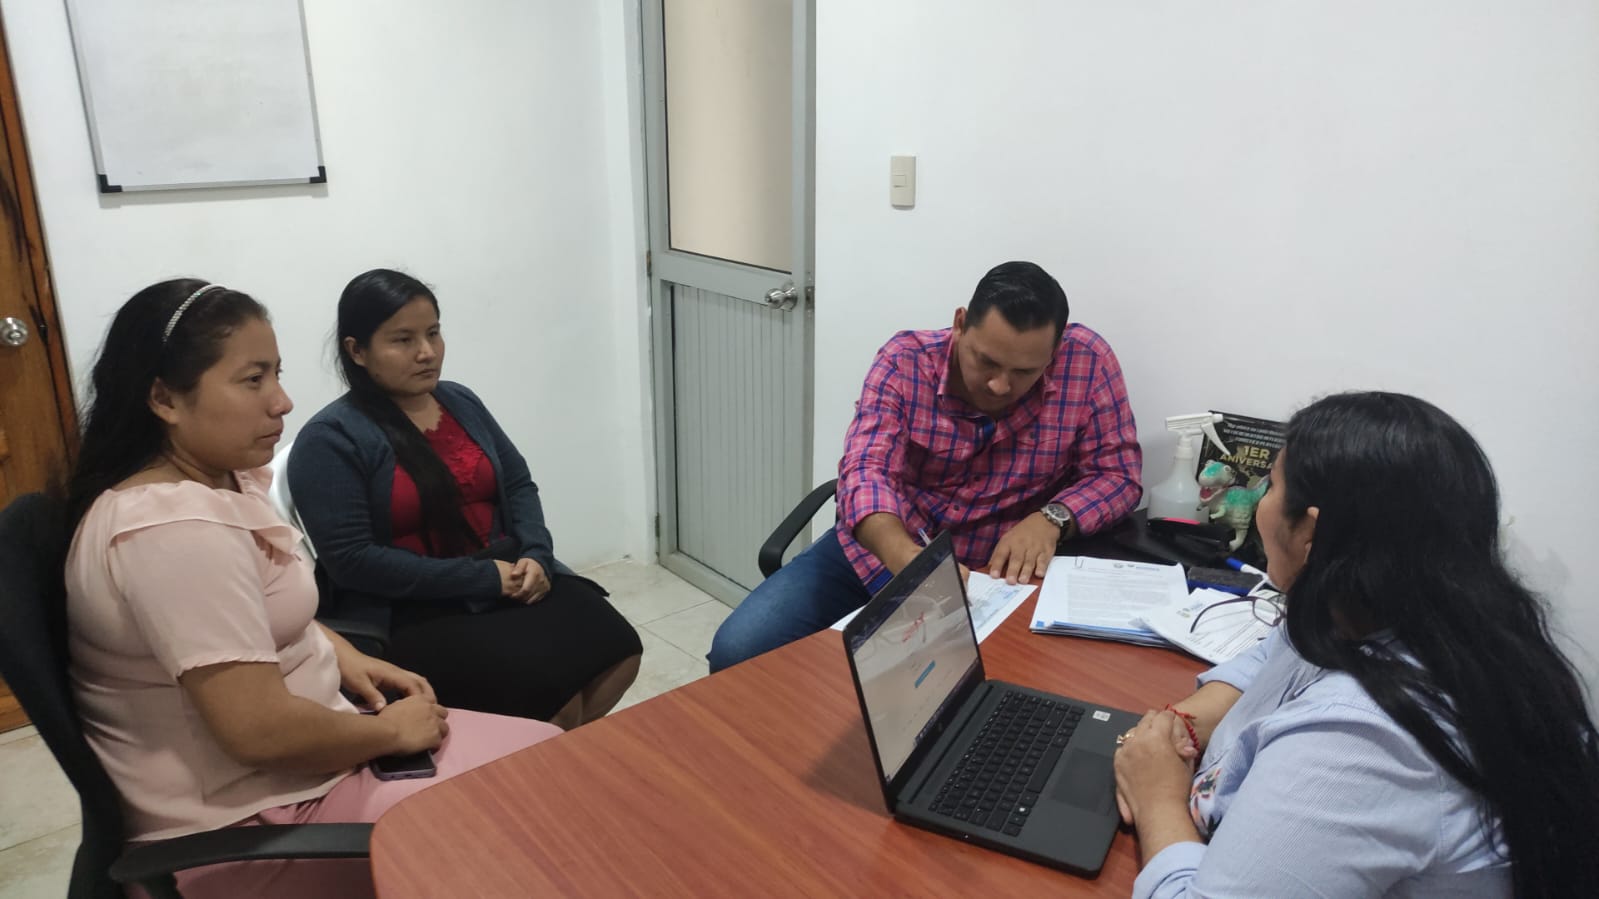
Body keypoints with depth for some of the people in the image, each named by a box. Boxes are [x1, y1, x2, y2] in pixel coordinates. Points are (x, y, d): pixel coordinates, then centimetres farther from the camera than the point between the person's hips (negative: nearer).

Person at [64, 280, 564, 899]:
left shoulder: (221, 479, 5)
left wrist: (346, 658, 6)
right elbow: (262, 730, -30)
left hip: (293, 753, 10)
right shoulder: (175, 529, -28)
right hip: (251, 822, -10)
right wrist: (392, 731, -14)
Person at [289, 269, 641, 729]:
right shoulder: (330, 439, -8)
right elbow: (351, 559, -16)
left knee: (617, 646, -17)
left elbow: (518, 484, 15)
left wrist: (536, 555, -6)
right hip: (411, 616, -6)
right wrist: (482, 578, -18)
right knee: (552, 682, -27)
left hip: (510, 582, 6)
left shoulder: (461, 402, 11)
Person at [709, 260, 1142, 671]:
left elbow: (1117, 474, -5)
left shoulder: (1087, 361, -12)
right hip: (876, 551, 1)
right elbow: (865, 470, -23)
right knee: (737, 652, -13)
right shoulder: (905, 360, -13)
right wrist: (909, 560, -43)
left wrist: (1051, 517, -27)